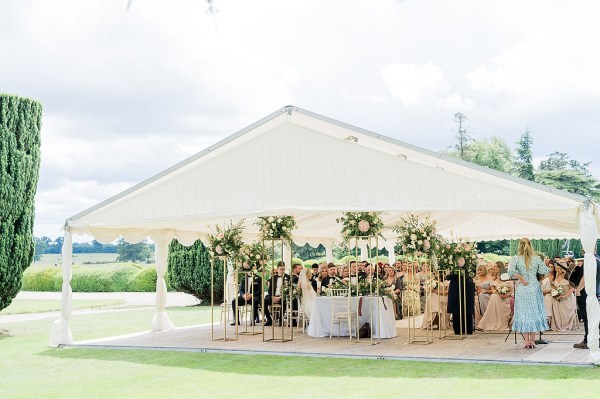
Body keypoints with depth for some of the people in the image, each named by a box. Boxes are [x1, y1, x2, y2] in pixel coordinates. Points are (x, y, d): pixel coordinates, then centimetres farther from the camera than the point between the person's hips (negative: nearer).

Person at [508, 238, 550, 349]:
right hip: (535, 288, 1)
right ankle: (532, 340, 11)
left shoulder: (516, 259, -7)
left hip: (522, 289, -1)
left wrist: (521, 277, -9)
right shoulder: (536, 259, -3)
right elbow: (544, 271, -1)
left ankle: (527, 340, 6)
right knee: (534, 312, 10)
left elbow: (511, 271, -20)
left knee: (523, 313, 6)